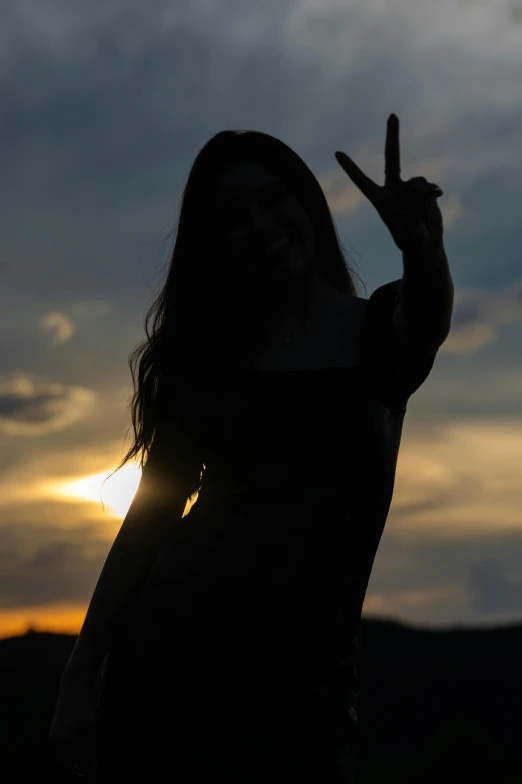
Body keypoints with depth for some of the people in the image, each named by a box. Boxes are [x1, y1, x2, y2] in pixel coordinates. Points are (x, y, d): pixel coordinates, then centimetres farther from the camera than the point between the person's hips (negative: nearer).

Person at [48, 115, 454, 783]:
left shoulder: (378, 328, 4)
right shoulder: (210, 355, 7)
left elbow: (428, 318, -20)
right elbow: (151, 515, 4)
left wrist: (421, 251, -44)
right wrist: (80, 676, -1)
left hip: (308, 678, -1)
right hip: (173, 653, 1)